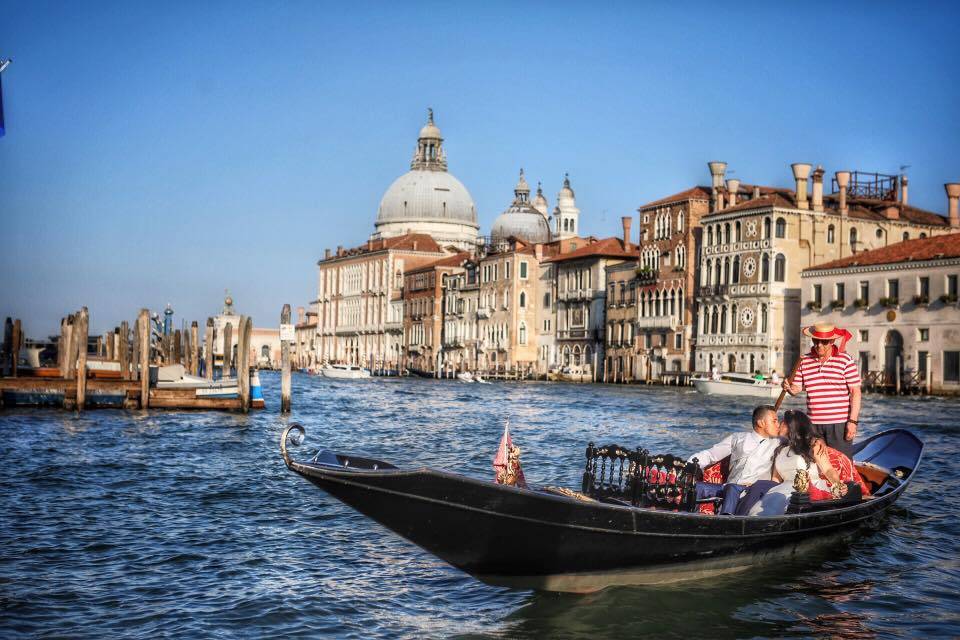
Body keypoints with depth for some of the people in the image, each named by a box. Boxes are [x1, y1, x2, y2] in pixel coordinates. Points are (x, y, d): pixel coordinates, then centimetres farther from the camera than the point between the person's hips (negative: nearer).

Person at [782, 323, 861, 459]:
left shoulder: (845, 360, -2)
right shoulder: (804, 361, 9)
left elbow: (855, 392, -3)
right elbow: (796, 388, 12)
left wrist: (853, 421, -10)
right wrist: (788, 387, -13)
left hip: (839, 423, -4)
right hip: (813, 423, 4)